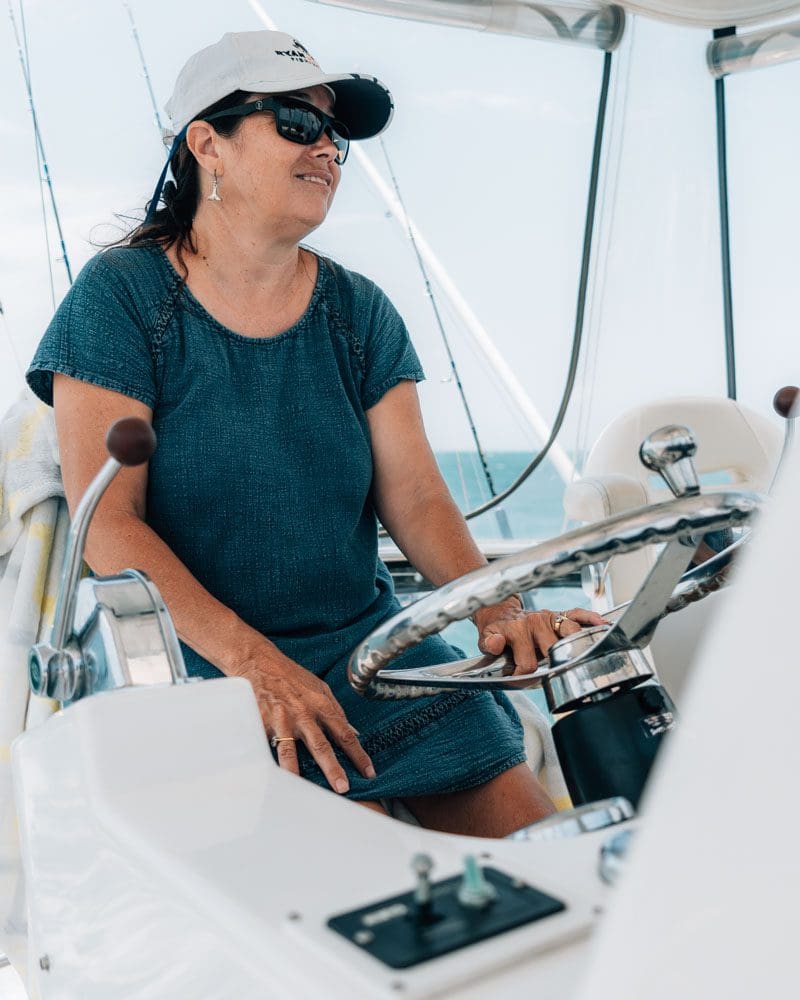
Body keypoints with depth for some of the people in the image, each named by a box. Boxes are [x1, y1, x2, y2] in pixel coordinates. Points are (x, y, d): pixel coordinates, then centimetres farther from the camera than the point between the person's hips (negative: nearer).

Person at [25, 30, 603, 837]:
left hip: (366, 642, 4)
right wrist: (252, 659, -24)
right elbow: (107, 523, -13)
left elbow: (416, 497, 0)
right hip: (202, 663, -4)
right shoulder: (122, 295, -5)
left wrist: (497, 609, -19)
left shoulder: (360, 313, 8)